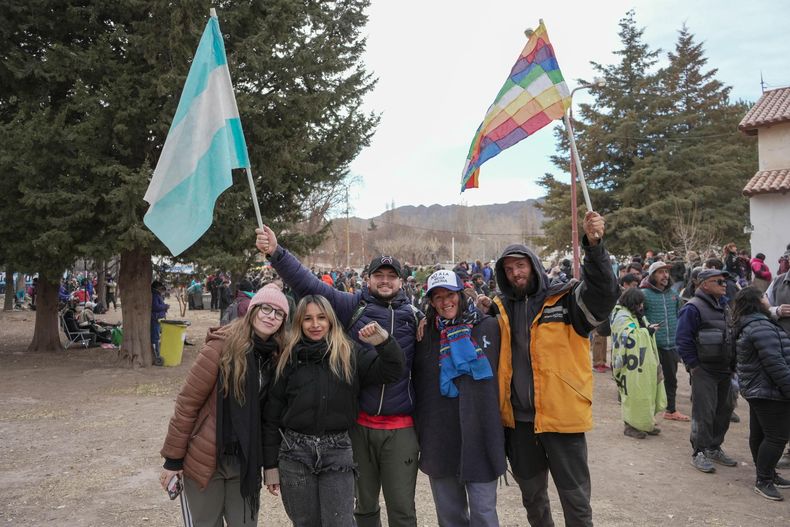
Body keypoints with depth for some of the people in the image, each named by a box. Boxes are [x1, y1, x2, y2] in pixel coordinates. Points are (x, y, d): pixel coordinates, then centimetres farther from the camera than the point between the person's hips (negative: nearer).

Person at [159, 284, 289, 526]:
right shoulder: (223, 346, -15)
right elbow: (187, 402, -13)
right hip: (206, 459, -4)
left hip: (246, 463, 4)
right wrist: (173, 458, -10)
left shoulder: (276, 357, 0)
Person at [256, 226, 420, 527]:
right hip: (360, 424, 0)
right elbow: (309, 285, -8)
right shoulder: (353, 307, 0)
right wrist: (276, 253, -18)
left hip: (400, 429, 0)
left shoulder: (413, 317, 3)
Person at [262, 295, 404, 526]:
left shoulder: (350, 353, 1)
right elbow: (272, 414, 3)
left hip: (337, 452, -1)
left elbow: (392, 370, -7)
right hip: (295, 452, 1)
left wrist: (383, 341, -25)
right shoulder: (289, 358, 1)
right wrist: (270, 464, 3)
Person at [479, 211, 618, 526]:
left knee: (575, 499, 8)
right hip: (518, 419, 5)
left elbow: (604, 293, -25)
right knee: (532, 495, 22)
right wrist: (486, 317, -6)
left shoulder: (565, 299, -8)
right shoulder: (502, 308, 6)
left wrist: (593, 245, -40)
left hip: (561, 415, -4)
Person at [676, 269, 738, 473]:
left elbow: (732, 335, 21)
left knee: (724, 410, 14)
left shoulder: (724, 305, 12)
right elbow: (683, 340, -16)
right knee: (703, 413, -4)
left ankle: (714, 448, 28)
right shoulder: (693, 308, -14)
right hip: (704, 371, -8)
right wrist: (693, 366, -15)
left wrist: (733, 364, 14)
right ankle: (699, 453, 7)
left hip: (725, 370, 8)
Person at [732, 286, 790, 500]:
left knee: (759, 434, 17)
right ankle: (763, 481, 2)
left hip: (756, 389, 11)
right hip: (770, 391, -11)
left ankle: (767, 473, 30)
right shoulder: (762, 327, -21)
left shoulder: (748, 326, 14)